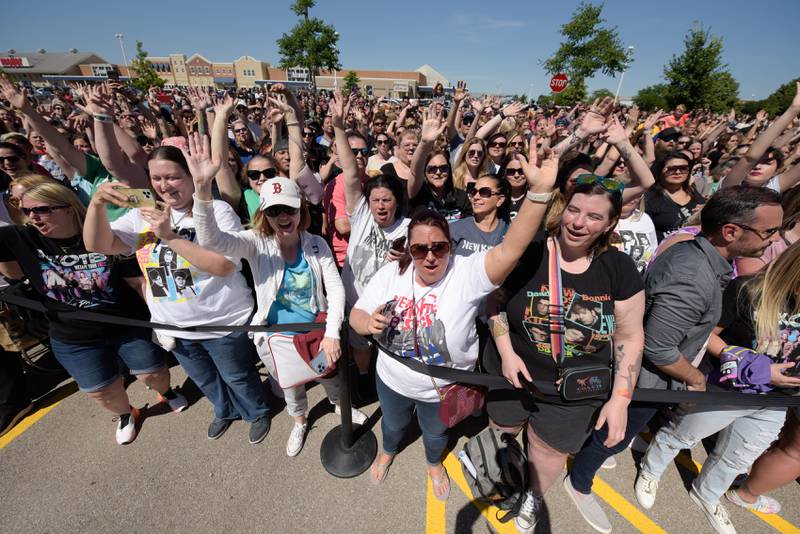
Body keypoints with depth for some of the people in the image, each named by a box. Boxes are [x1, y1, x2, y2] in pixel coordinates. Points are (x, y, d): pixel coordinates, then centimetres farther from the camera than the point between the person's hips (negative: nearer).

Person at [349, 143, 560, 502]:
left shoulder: (467, 273, -27)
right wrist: (369, 323, -31)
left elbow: (509, 251, -44)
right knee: (393, 424, 32)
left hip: (444, 389, -1)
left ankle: (434, 463, 66)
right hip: (393, 381, 2)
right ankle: (388, 451, 69)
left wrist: (540, 191, -55)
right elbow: (356, 314, -7)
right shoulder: (391, 274, -17)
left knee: (435, 432, 30)